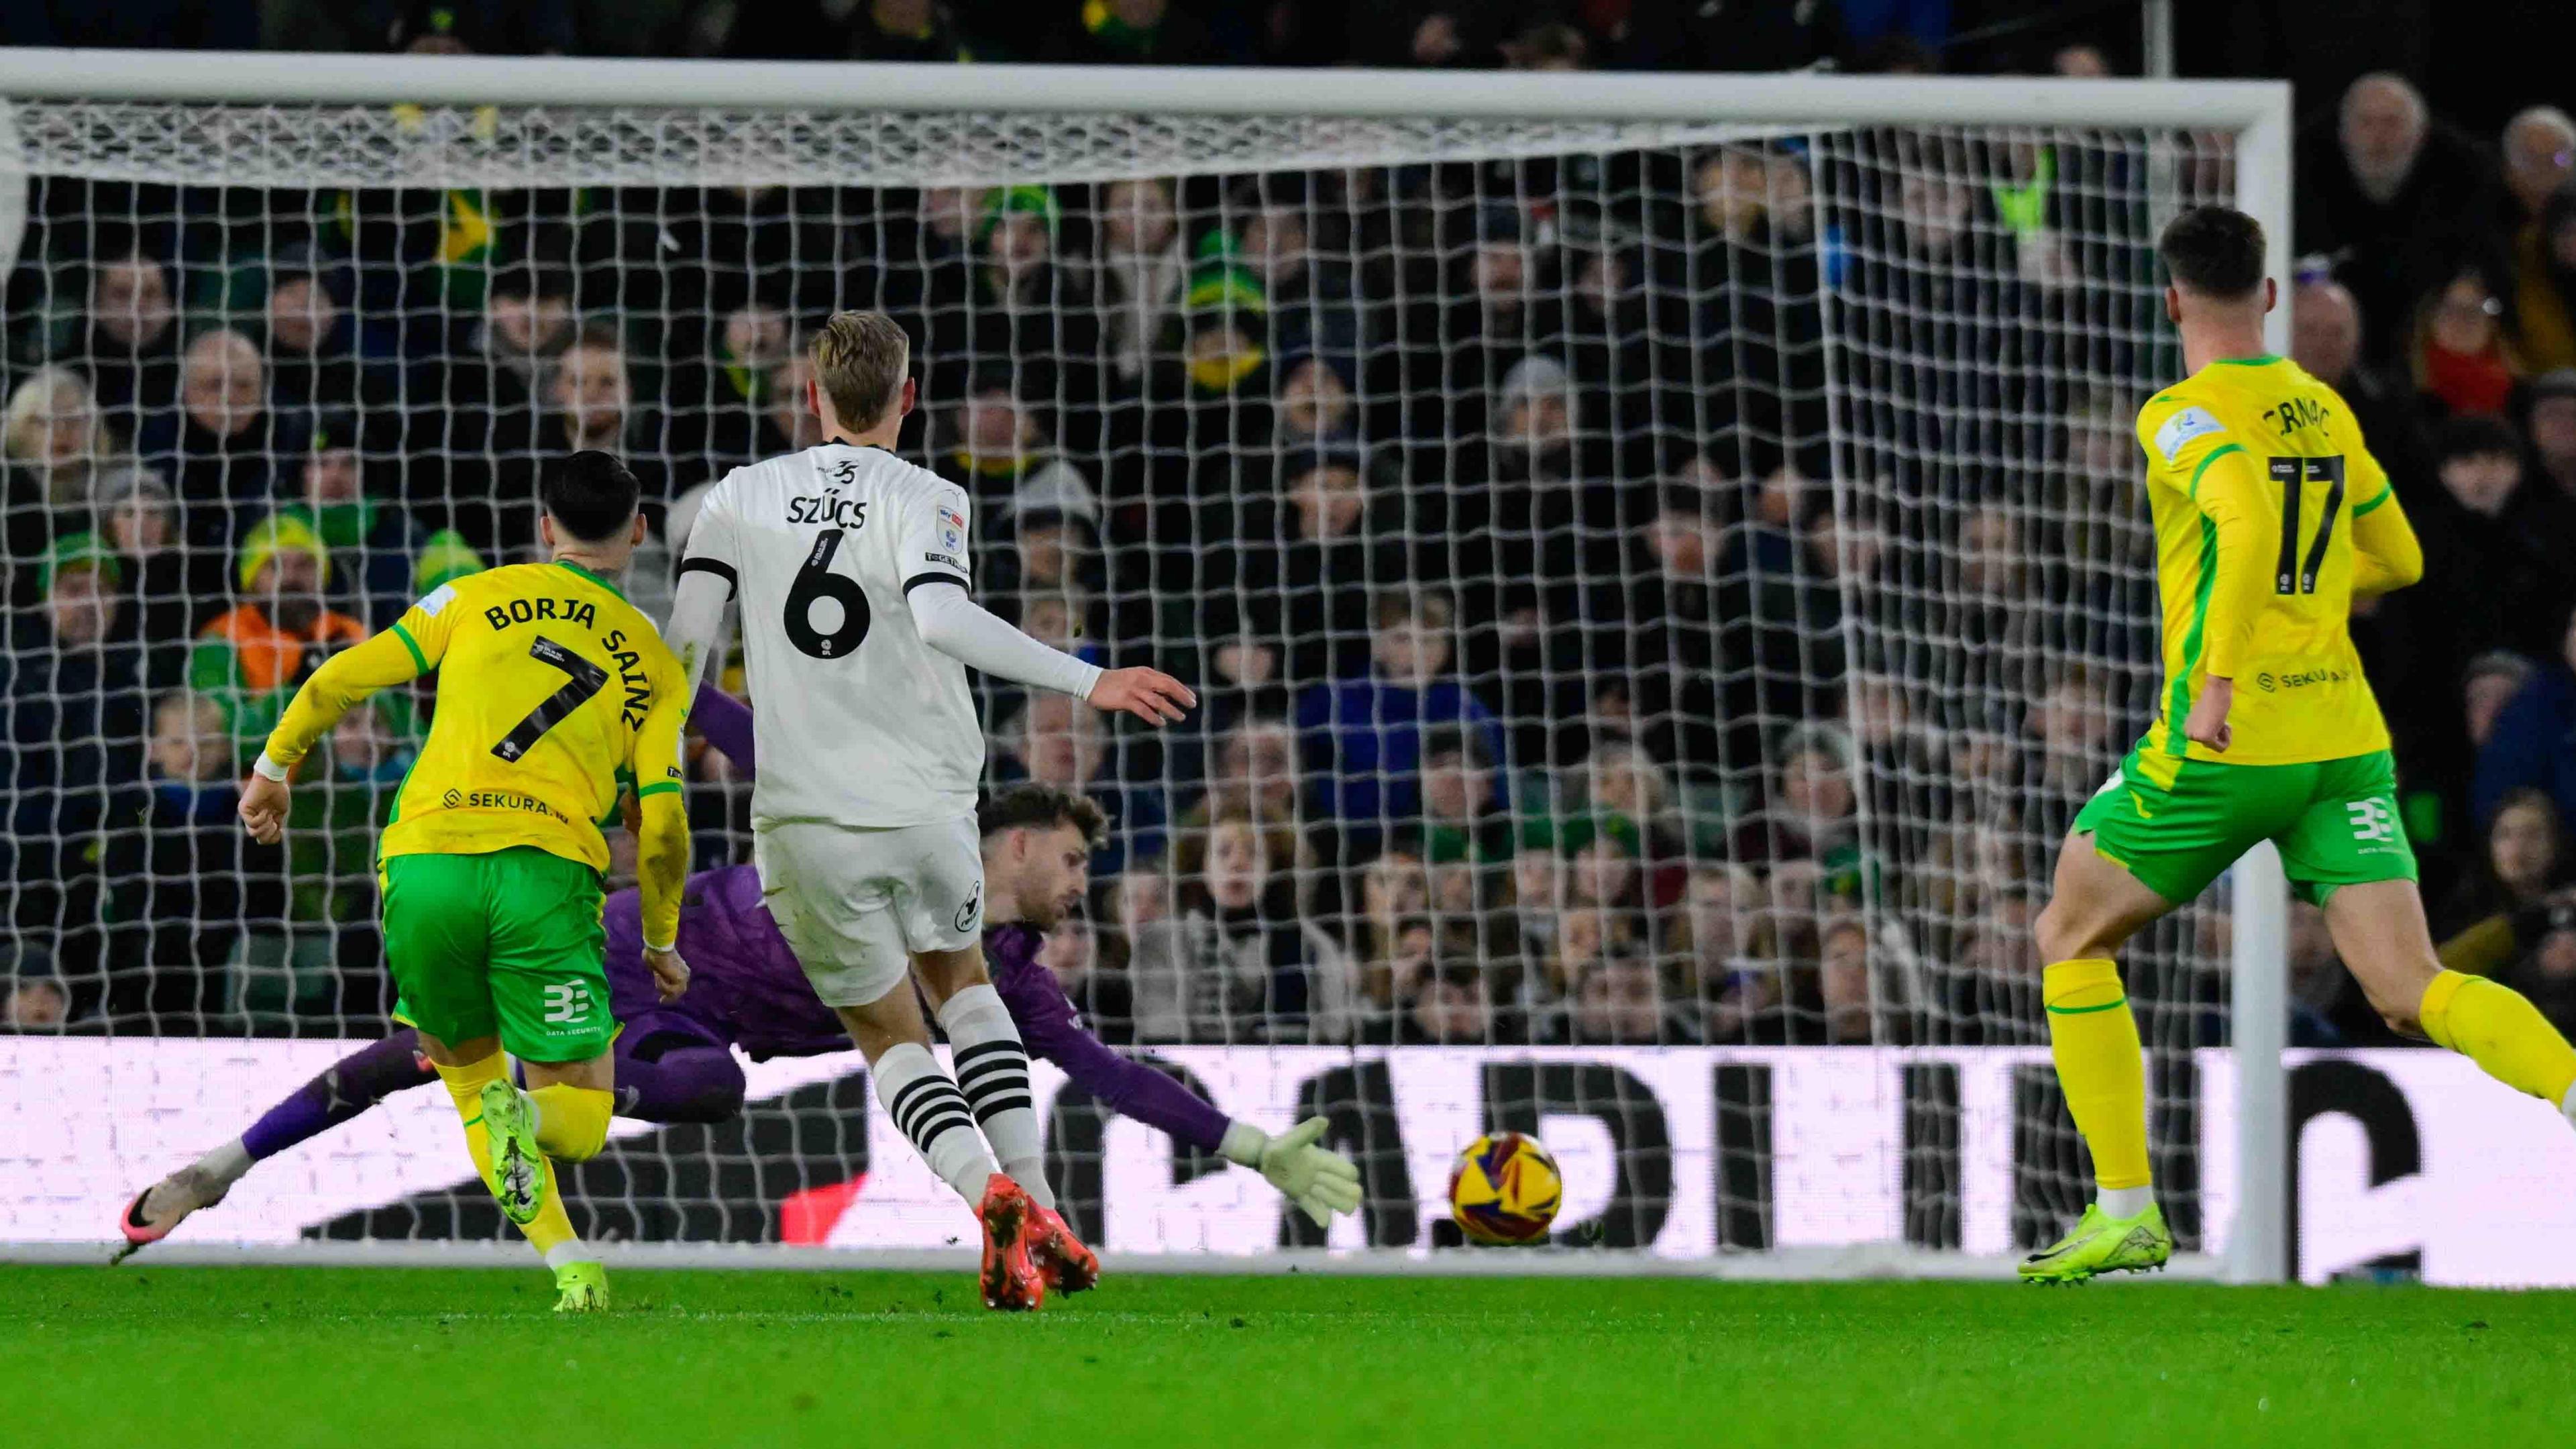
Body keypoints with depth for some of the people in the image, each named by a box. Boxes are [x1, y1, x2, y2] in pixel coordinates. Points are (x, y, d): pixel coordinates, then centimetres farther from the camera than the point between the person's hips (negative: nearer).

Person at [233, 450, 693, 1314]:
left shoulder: (478, 597, 14)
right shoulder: (653, 663, 14)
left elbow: (343, 680, 11)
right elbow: (661, 824, 8)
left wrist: (274, 766, 27)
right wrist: (662, 940, 23)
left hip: (423, 865, 1)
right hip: (546, 872, -1)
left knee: (472, 1083, 19)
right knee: (582, 1117, 9)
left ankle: (570, 1266, -4)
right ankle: (523, 1115, -29)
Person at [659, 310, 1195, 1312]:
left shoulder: (743, 497, 5)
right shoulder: (924, 501, -3)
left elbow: (683, 642, 0)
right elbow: (940, 617, -22)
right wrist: (1087, 682, -20)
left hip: (806, 819, 0)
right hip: (926, 805, 0)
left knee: (891, 1037, 11)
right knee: (959, 977, 27)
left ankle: (990, 1192, -18)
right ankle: (1038, 1211, 13)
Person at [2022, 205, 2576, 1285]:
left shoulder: (2185, 416, -7)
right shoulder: (2323, 408, 14)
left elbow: (2250, 520, -27)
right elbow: (2397, 560, 24)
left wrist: (2218, 676, -30)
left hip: (2225, 741, -6)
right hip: (2344, 738, 6)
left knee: (2071, 942, 14)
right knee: (2410, 990, -3)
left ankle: (2127, 1214, 10)